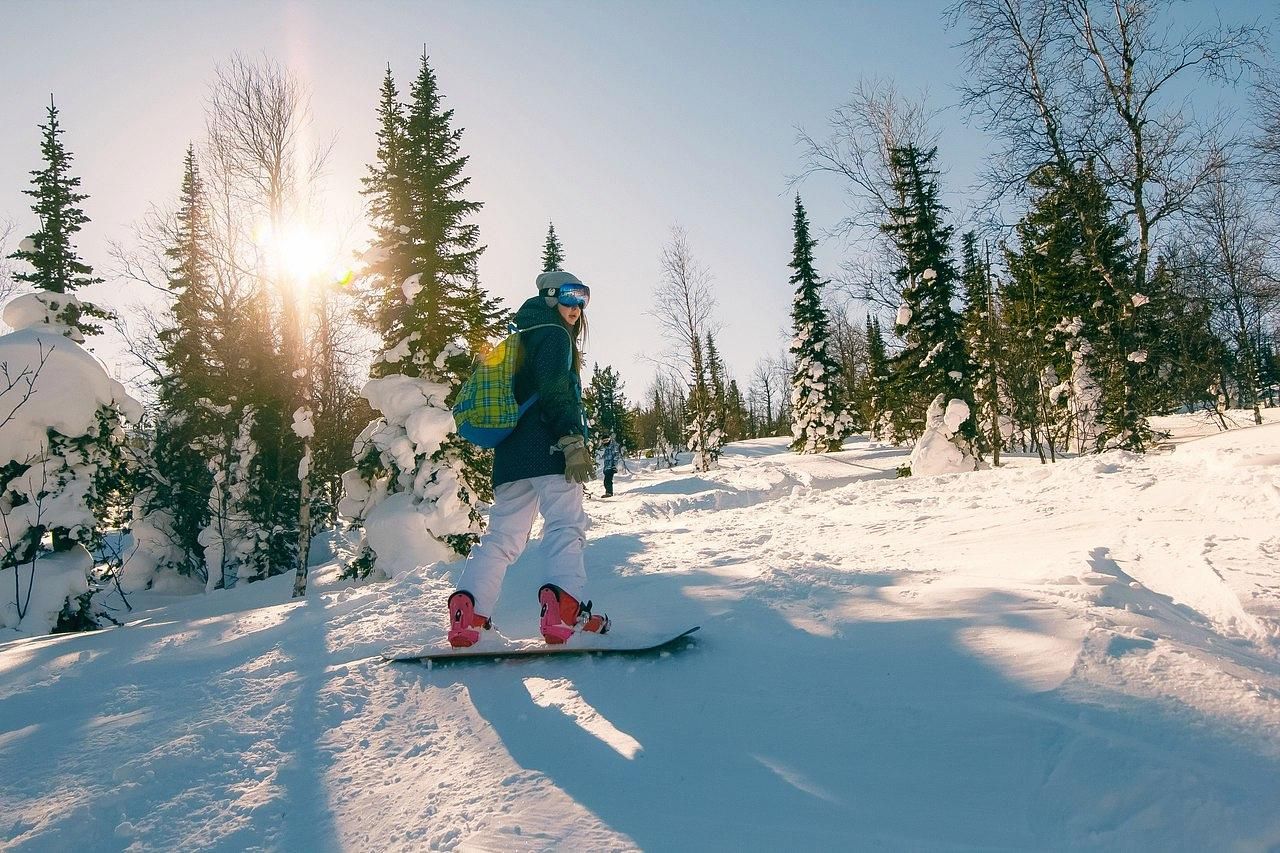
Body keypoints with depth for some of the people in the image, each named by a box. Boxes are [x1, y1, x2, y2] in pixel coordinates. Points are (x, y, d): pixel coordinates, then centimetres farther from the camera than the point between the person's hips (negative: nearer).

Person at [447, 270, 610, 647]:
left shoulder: (521, 338, 31)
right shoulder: (553, 334, 2)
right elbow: (555, 390, -14)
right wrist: (573, 441, -21)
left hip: (510, 454, 9)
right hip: (548, 450, -9)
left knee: (504, 532, 7)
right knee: (566, 524, -13)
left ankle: (467, 612, -3)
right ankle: (564, 608, -29)